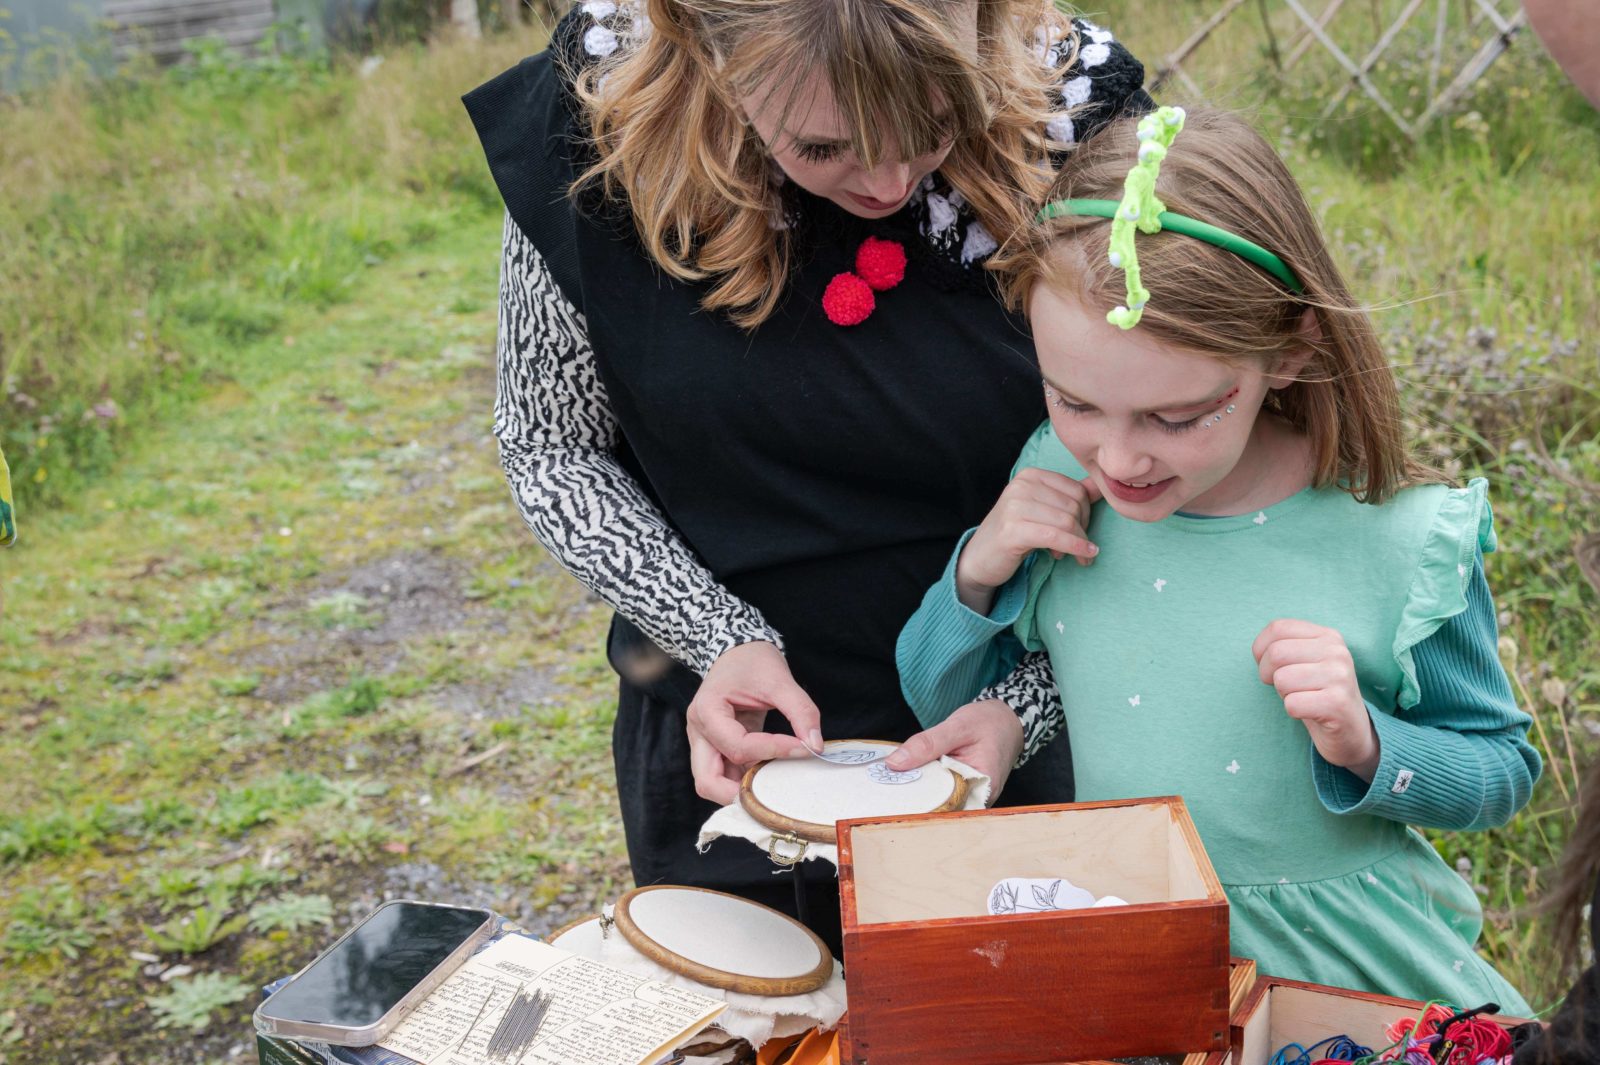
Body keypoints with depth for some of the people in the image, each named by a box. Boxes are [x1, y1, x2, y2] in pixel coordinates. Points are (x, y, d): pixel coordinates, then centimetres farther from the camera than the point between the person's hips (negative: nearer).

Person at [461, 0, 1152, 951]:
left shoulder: (1081, 117, -19)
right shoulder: (596, 114, -18)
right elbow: (552, 450, -7)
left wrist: (1019, 707, -21)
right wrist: (721, 641, -20)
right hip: (734, 736, 1)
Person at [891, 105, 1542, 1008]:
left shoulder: (1403, 544, -15)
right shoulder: (1056, 483, -5)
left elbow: (1504, 772, 0)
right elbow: (938, 703, 6)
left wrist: (1364, 746, -20)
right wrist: (979, 572, -12)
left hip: (1341, 961, -1)